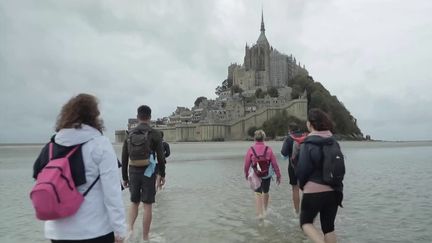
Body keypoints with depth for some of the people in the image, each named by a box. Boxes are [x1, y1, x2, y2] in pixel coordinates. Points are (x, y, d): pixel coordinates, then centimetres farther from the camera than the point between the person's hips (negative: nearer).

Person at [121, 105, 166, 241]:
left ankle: (130, 229, -1)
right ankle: (145, 238, 11)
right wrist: (162, 175, 1)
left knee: (134, 202, 20)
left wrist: (124, 177, 12)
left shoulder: (130, 134, 3)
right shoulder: (155, 134, -8)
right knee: (147, 206, 5)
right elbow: (160, 157, -9)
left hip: (133, 173, 3)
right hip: (148, 173, -3)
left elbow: (124, 158, 4)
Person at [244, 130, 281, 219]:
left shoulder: (251, 150, -8)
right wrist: (278, 175, 5)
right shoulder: (268, 149, -6)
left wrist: (246, 173, 14)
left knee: (258, 193, 6)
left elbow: (246, 164, -4)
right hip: (267, 175, 2)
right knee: (266, 192, 20)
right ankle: (265, 210, 39)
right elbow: (274, 163, -5)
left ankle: (260, 213, -5)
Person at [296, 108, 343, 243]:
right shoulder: (334, 142, 3)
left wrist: (302, 184, 7)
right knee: (329, 227, 16)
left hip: (314, 191, -5)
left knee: (305, 222, 13)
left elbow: (302, 170, -12)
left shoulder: (308, 144, -13)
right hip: (333, 191, 5)